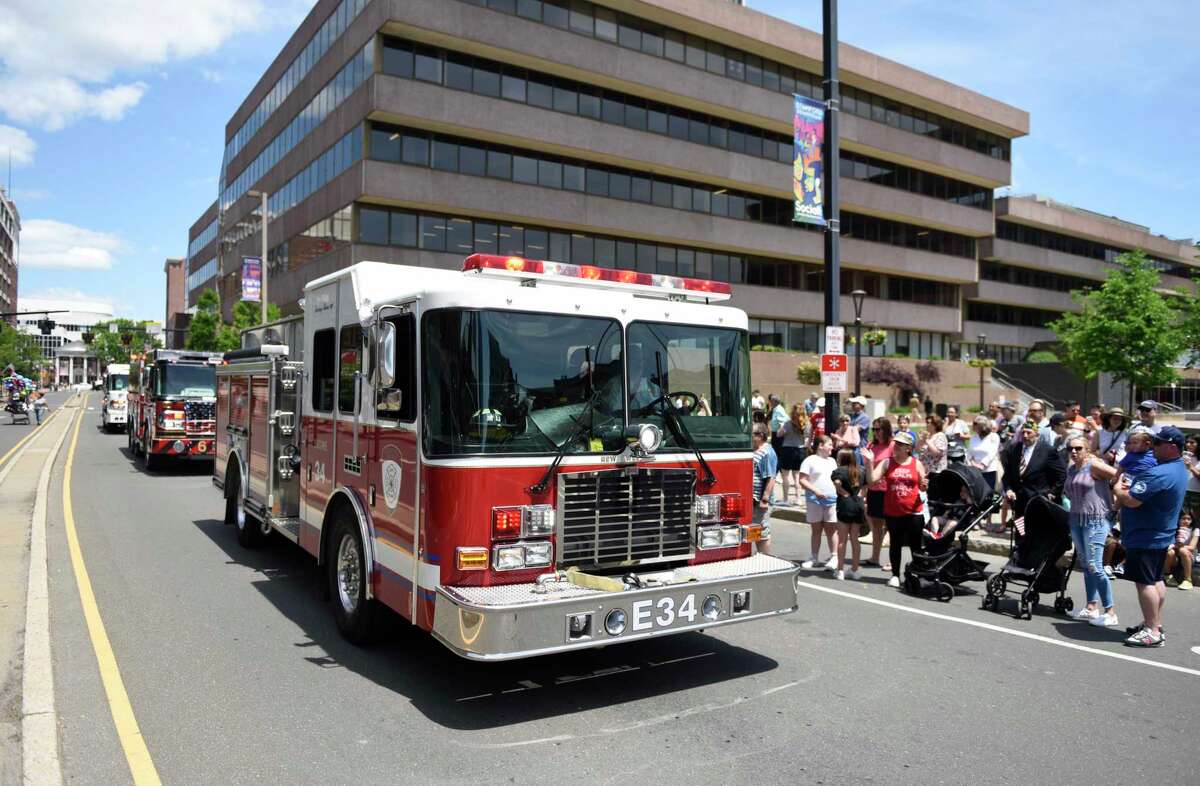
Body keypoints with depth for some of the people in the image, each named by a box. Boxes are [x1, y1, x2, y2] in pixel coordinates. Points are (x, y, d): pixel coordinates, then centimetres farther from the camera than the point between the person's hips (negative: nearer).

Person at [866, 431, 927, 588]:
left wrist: (924, 486, -14)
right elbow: (873, 479, -9)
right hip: (892, 512, 1)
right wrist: (870, 462, -19)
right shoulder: (887, 463, 1)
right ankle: (895, 575, 19)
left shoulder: (917, 464, 1)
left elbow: (922, 487, 8)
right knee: (895, 544, 10)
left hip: (914, 512, -1)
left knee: (916, 544, 7)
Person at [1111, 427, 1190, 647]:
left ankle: (1152, 632, -3)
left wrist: (1117, 489, -7)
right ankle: (1156, 624, 28)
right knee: (1156, 580, 18)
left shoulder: (1158, 473, -27)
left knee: (1144, 583, -5)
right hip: (1162, 535, 10)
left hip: (1144, 538, -10)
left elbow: (1131, 501, -27)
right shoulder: (1180, 469, 8)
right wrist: (1131, 487, 2)